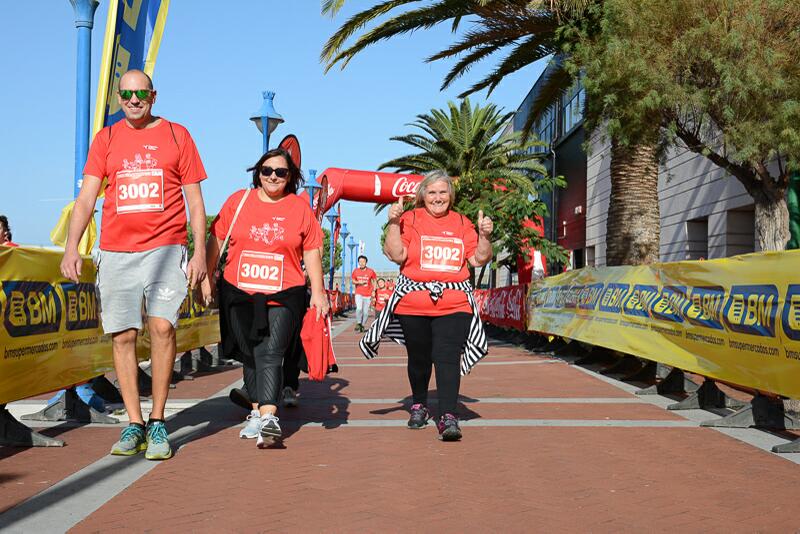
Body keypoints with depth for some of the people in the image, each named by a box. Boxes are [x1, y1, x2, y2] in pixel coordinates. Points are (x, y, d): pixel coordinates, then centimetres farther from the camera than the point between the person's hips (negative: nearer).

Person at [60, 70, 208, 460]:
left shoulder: (176, 135, 9)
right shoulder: (106, 139, 13)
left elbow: (195, 199, 9)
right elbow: (86, 197, 7)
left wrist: (200, 250, 0)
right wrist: (71, 246, -6)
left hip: (165, 248, -2)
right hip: (116, 252, 2)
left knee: (162, 325, -16)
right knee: (122, 335, 1)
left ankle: (157, 422, -4)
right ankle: (134, 425, 9)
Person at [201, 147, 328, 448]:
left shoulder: (300, 208, 5)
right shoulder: (238, 201, 6)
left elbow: (312, 252, 7)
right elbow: (216, 241, 10)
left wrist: (318, 292, 1)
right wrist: (206, 278, 7)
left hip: (283, 296, -2)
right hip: (239, 294, 2)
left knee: (271, 353, -15)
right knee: (250, 355, 10)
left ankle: (268, 416, -23)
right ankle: (256, 411, 23)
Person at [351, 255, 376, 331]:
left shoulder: (370, 271, -3)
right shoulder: (355, 271, 2)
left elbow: (374, 281, 9)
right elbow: (353, 281, 11)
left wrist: (373, 291, 1)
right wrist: (358, 282, -10)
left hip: (368, 294, 0)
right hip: (359, 294, 0)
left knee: (365, 312, 2)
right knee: (359, 308, -20)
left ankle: (362, 325, 19)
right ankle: (358, 323, -2)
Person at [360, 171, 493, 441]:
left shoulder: (462, 223, 12)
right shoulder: (410, 219, 4)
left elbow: (479, 259, 11)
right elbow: (396, 255, -6)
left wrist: (484, 235, -3)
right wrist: (394, 223, -13)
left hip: (454, 304, 0)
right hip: (413, 303, 0)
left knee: (448, 357, -15)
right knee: (419, 357, 13)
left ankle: (448, 417, -18)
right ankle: (419, 406, 36)